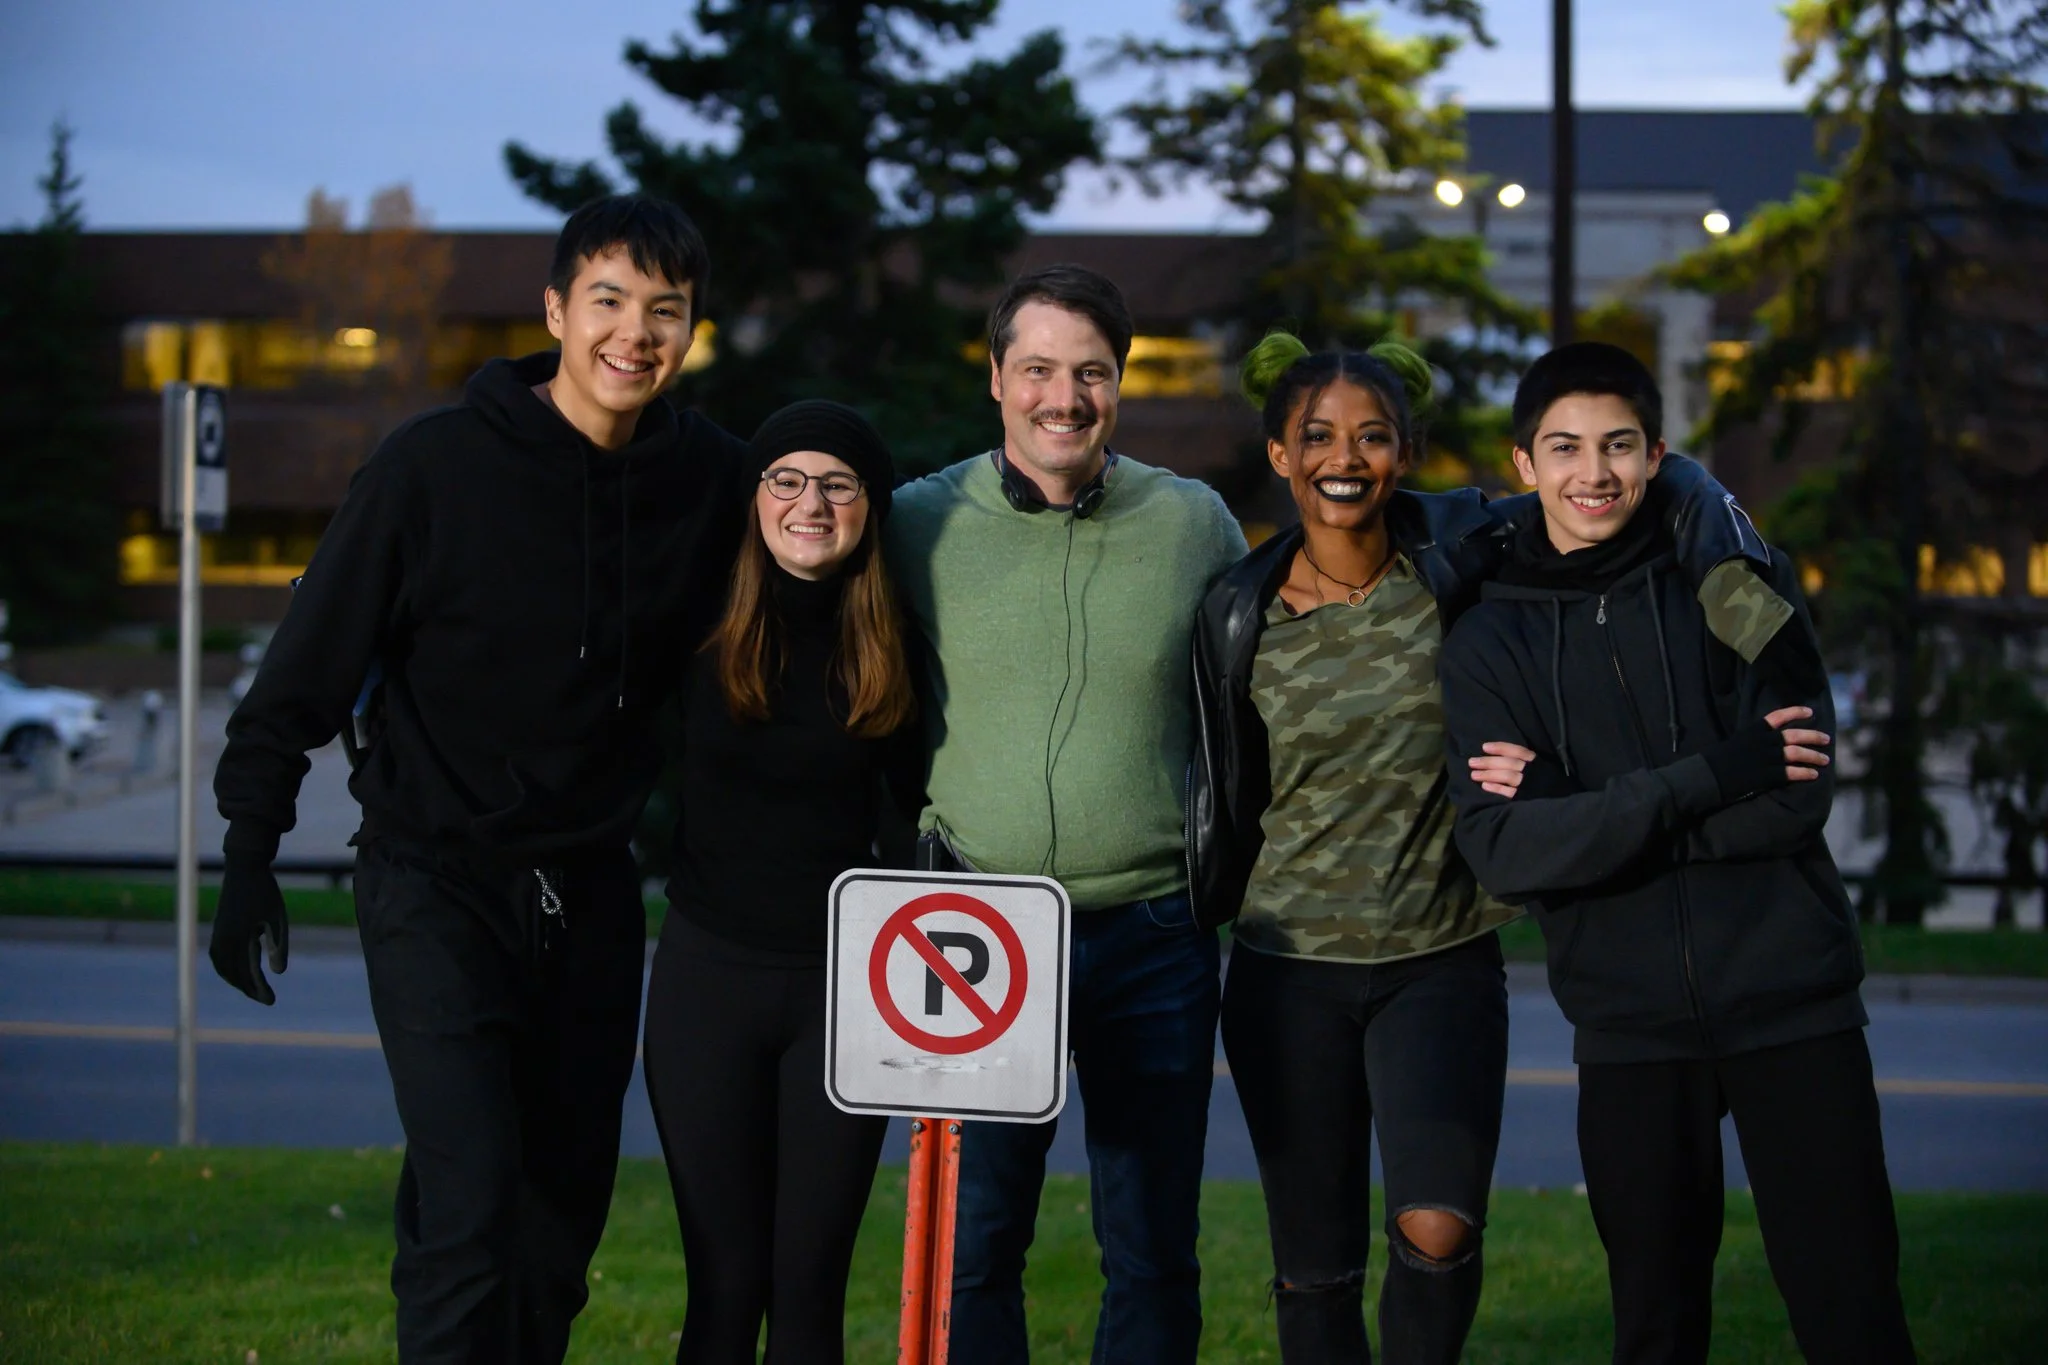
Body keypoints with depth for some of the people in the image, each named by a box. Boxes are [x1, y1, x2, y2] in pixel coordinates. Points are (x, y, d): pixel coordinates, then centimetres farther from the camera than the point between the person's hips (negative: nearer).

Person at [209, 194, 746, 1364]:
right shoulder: (437, 464, -12)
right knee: (469, 1205, -16)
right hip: (437, 882, -4)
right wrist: (251, 847, -8)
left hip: (594, 891, 4)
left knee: (565, 1212, 11)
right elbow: (313, 662, -7)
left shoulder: (710, 479, -1)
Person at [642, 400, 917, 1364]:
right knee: (725, 1288, 2)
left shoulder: (891, 644, 0)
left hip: (842, 989, 1)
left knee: (809, 1287, 2)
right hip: (709, 973, 0)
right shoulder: (702, 625, -3)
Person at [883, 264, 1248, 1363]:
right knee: (972, 1244, 4)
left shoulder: (1196, 522, 3)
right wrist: (913, 851, 3)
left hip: (1154, 934, 1)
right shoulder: (920, 522, 0)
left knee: (1153, 1252, 8)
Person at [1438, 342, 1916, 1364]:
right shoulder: (1489, 644, 4)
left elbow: (1797, 801, -8)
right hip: (1631, 1025, 1)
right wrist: (1711, 778, -18)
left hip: (1790, 1002, -1)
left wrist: (1582, 811, -12)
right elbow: (1502, 850, -10)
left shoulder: (1739, 585, 2)